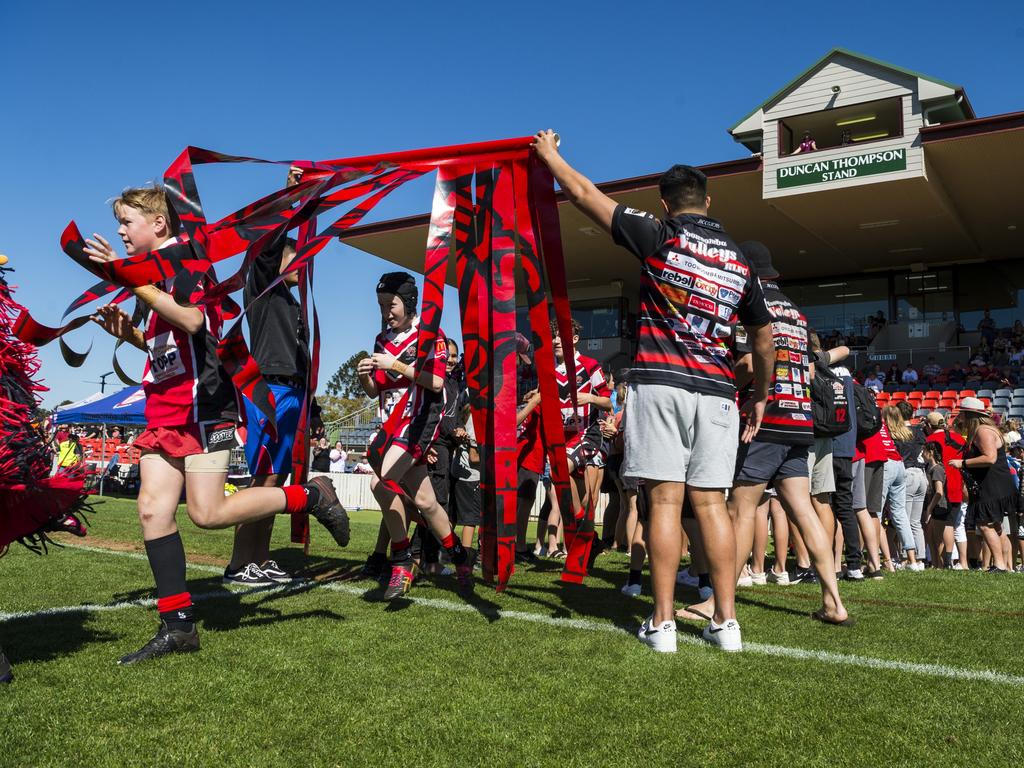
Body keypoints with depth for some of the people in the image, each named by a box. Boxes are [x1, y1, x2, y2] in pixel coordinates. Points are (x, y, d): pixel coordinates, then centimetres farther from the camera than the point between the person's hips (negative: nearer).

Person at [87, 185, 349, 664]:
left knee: (207, 512, -12)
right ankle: (178, 626, 6)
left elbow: (190, 321, -23)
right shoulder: (152, 275, 21)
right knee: (153, 510, 1)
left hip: (201, 402, -9)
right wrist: (126, 330, 10)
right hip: (164, 409, 9)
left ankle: (309, 496, 5)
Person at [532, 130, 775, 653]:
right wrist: (759, 397, 33)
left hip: (660, 384, -4)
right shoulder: (740, 262, 16)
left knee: (665, 500, -4)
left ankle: (662, 623, 0)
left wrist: (549, 153, 23)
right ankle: (726, 622, 7)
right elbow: (764, 339, 21)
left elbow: (584, 195, 7)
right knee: (710, 503, 6)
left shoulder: (660, 237, 2)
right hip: (717, 392, 4)